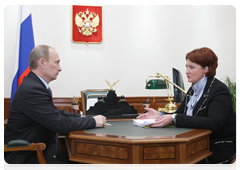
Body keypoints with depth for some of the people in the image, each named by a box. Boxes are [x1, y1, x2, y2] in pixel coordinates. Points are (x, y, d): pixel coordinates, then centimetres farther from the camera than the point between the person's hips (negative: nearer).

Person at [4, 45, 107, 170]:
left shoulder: (35, 84, 7)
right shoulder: (32, 90, -24)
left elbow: (56, 113, 15)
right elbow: (60, 124, -23)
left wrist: (83, 117, 4)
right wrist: (93, 121, -11)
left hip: (38, 152, 9)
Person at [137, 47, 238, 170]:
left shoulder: (219, 90, -14)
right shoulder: (193, 90, 11)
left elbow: (213, 123, -29)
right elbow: (180, 114, 13)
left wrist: (174, 119, -32)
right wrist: (160, 115, -9)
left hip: (220, 150, -7)